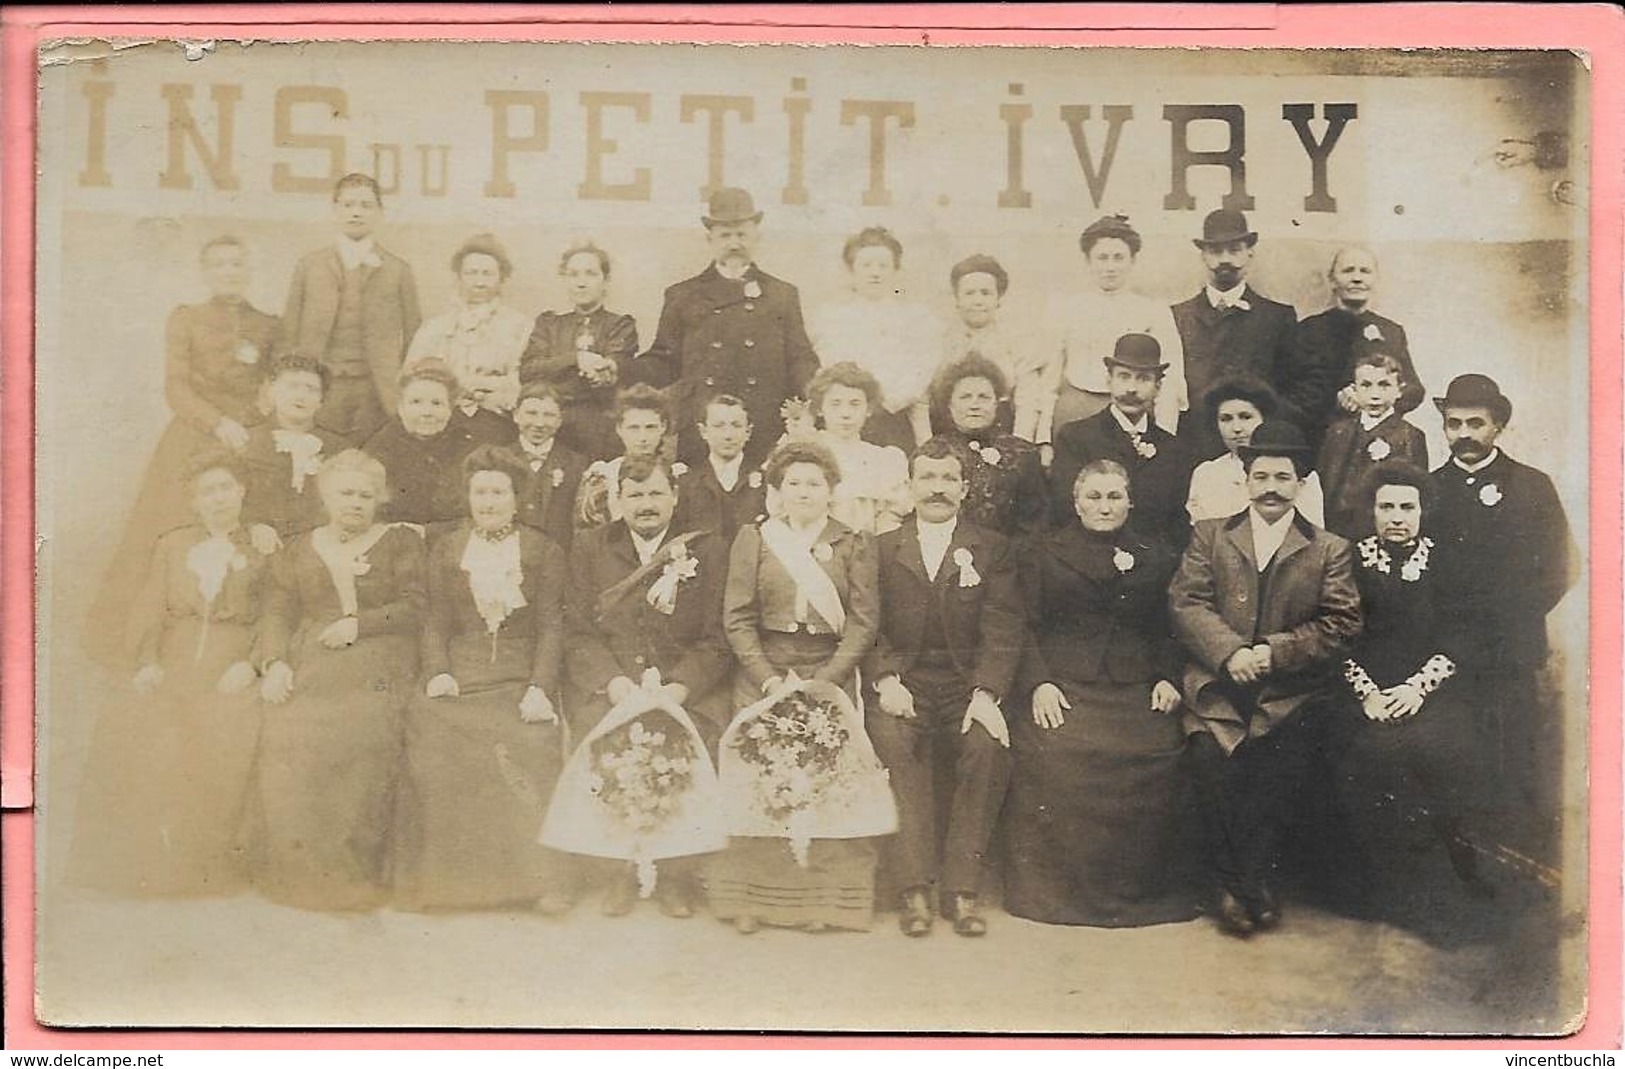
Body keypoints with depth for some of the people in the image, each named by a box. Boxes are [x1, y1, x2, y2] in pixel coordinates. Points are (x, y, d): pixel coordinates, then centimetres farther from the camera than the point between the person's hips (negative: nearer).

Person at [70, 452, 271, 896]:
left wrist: (250, 664, -12)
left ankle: (209, 861, -22)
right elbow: (146, 613, 13)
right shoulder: (172, 546, 22)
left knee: (228, 728, -34)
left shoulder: (262, 551, 12)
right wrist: (147, 662, -4)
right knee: (128, 720, -27)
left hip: (230, 676, -3)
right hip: (173, 671, 3)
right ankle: (145, 861, -17)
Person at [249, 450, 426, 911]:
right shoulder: (299, 551, 22)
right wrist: (274, 662, -3)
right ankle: (300, 873, -10)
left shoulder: (401, 542, 14)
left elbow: (415, 608, 3)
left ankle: (357, 877, -18)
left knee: (362, 739, -26)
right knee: (290, 744, -21)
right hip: (308, 677, 2)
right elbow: (278, 614, 14)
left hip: (376, 678, -2)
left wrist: (359, 623, -7)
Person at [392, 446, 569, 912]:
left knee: (530, 742, -30)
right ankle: (437, 878, -17)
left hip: (520, 680, -2)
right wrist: (437, 673, -9)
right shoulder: (445, 551, 16)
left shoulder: (544, 553, 9)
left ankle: (531, 875, -20)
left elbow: (551, 628, 2)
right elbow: (434, 623, 10)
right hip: (459, 676, 2)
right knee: (428, 729, -27)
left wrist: (540, 689, -11)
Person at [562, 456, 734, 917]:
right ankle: (619, 872, -13)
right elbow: (579, 633, 4)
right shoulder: (591, 548, 11)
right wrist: (615, 682, -13)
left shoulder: (707, 550, 7)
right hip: (609, 683, 1)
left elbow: (718, 639, 1)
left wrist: (679, 688, -14)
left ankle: (677, 874, -12)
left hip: (687, 685, -1)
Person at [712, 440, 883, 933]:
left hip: (831, 675, 0)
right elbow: (737, 619, 2)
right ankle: (752, 896, 1)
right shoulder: (753, 539, 8)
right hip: (763, 674, 0)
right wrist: (769, 679, -9)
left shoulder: (853, 545, 7)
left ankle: (824, 896, -1)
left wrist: (825, 681, -10)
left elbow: (863, 623, 1)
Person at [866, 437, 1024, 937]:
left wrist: (986, 693, -15)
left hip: (967, 684, 0)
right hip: (903, 682, 0)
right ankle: (914, 885, -25)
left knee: (989, 746, -30)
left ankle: (962, 886, -19)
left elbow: (1003, 631, 1)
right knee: (893, 741, -31)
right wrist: (886, 681, -14)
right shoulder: (882, 549, 13)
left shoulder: (992, 550, 11)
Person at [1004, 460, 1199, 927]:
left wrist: (1166, 679, 2)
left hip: (1135, 689, 1)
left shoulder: (1156, 557, 20)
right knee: (1055, 756, -27)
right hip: (1063, 686, -1)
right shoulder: (1043, 553, 14)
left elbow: (1168, 630, 20)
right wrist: (1039, 684, -8)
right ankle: (1057, 889, -14)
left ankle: (1142, 889, -11)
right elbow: (1027, 628, 7)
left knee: (1158, 756, -25)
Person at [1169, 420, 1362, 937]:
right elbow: (1185, 602, 3)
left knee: (1279, 768, -20)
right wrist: (1229, 652, -13)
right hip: (1218, 690, 0)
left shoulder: (1330, 551, 12)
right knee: (1213, 762, -21)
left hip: (1291, 696, 0)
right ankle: (1229, 881, -1)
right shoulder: (1210, 535, 14)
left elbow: (1340, 624, 2)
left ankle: (1251, 879, 3)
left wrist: (1275, 652, -11)